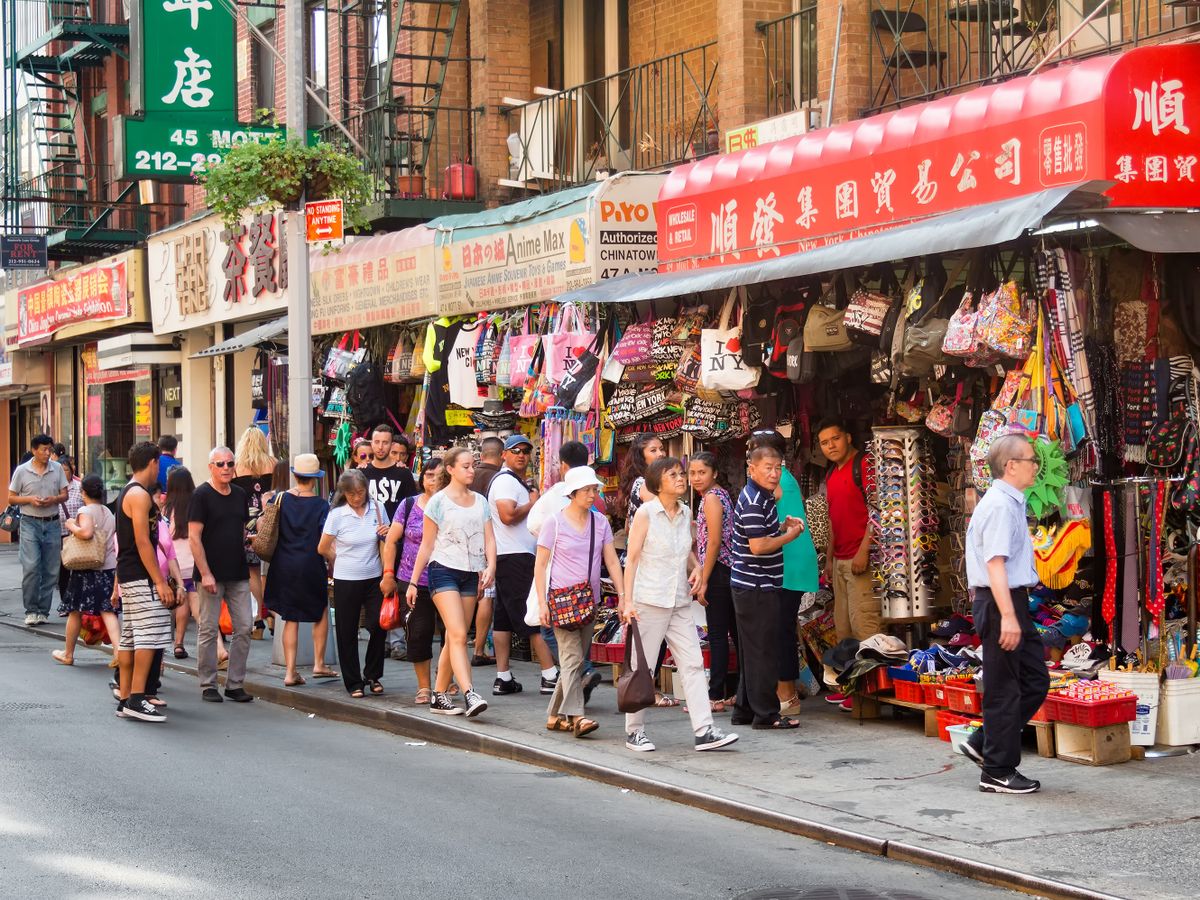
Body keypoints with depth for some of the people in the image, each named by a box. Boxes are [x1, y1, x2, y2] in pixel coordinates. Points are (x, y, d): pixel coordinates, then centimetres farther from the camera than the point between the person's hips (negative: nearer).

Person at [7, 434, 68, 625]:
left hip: (52, 524, 3)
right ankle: (31, 610, -3)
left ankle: (42, 611, 13)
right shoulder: (22, 471, -1)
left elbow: (64, 495, 9)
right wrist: (30, 499, -13)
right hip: (30, 523, -3)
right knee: (31, 567, -13)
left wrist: (54, 499, -13)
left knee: (51, 571, 3)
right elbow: (11, 497, 4)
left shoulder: (57, 469, 5)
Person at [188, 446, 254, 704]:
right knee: (209, 630, 0)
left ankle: (235, 684, 11)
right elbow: (194, 537, -11)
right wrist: (205, 573, -16)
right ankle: (208, 685, 8)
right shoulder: (201, 496, -7)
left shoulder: (240, 495, 12)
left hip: (238, 574, 6)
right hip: (212, 574, -6)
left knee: (244, 628, 3)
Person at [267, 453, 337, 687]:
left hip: (284, 566, 3)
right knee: (321, 612, 18)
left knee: (290, 618, 9)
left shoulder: (280, 499, -1)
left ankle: (290, 671, 4)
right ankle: (319, 664, 17)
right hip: (311, 567, -3)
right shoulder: (320, 505, -8)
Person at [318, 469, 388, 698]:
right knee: (348, 632, 4)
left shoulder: (377, 508, 0)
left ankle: (373, 675, 18)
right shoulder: (337, 515, -8)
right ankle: (353, 683, 15)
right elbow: (323, 549, 0)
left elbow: (387, 540, 15)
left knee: (379, 625, -3)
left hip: (374, 577, 2)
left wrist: (386, 533, -7)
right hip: (346, 580, -2)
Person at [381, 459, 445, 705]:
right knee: (419, 633, 1)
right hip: (413, 581, 0)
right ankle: (424, 687, 12)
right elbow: (391, 540, 8)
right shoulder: (409, 505, 4)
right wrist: (389, 574, 4)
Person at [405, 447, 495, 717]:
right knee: (458, 635, -16)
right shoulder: (438, 501, -1)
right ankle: (469, 694, -26)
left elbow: (489, 538, 7)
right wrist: (413, 582, 1)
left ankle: (439, 696, 14)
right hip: (444, 571, -5)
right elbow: (427, 545, 2)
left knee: (454, 639, 7)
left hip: (470, 574, 5)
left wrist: (491, 566, -13)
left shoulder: (480, 502, 13)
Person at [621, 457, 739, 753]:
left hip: (680, 602, 6)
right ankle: (634, 731, 13)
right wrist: (627, 601, -13)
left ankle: (704, 731, -4)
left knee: (693, 664, -2)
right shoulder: (646, 513, -7)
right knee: (642, 667, 2)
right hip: (649, 601, -6)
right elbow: (632, 559, -7)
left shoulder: (686, 513, 10)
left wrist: (696, 567, 2)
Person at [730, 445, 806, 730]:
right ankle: (766, 714, 0)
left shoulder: (762, 497, 14)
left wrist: (783, 526, 8)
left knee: (752, 650, 14)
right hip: (757, 588, -10)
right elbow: (758, 546, -24)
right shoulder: (753, 502, -18)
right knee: (763, 650, -4)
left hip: (752, 586, 10)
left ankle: (745, 710, 20)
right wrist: (791, 535, -12)